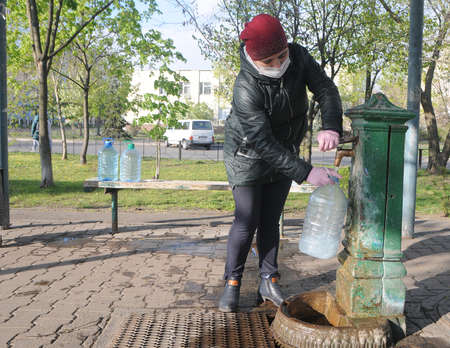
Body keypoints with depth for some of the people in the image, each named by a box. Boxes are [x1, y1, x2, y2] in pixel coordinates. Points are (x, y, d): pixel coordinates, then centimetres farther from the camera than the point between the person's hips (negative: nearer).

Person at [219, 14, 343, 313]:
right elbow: (265, 144, -34)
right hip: (248, 155, -5)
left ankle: (269, 282, 20)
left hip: (285, 153, 5)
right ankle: (232, 283, 12)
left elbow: (326, 89, -13)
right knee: (247, 222, -5)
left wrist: (331, 127, -34)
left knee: (271, 220, 9)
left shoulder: (299, 57, -16)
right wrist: (306, 173, -39)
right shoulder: (246, 89, -32)